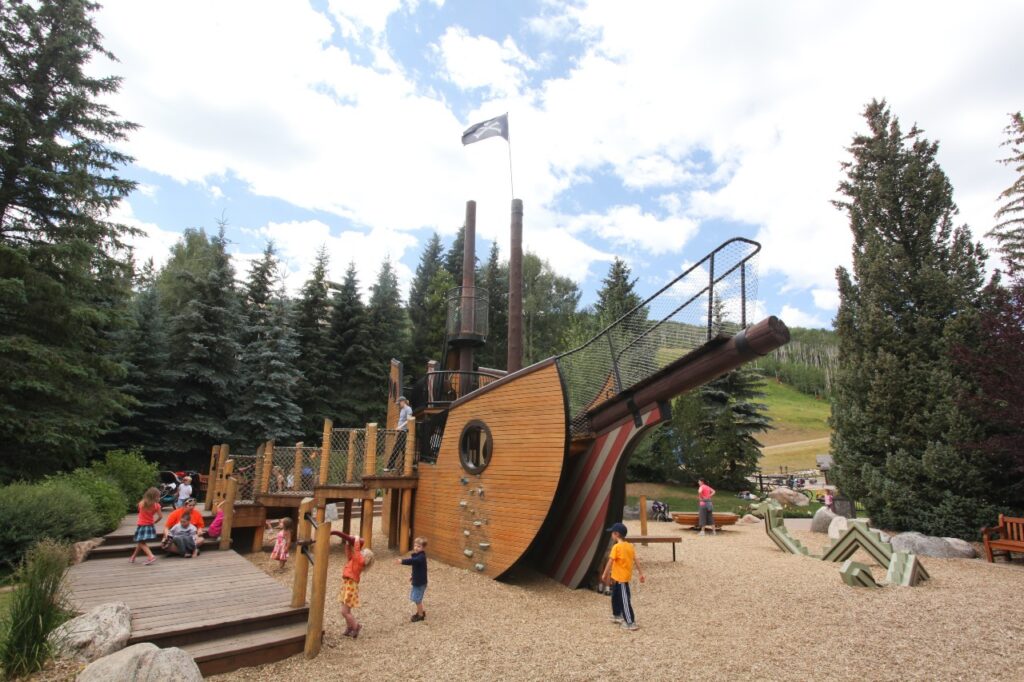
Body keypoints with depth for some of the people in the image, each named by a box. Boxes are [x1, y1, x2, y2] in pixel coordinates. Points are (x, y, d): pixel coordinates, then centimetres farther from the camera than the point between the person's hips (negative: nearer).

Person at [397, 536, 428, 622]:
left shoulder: (421, 557, -27)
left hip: (420, 582, -9)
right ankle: (420, 612, 35)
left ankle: (420, 615, 18)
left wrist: (402, 561, -55)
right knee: (417, 598, 20)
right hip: (417, 581, 9)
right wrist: (412, 576, 21)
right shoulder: (417, 555, 4)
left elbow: (413, 561, -47)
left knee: (417, 599, 1)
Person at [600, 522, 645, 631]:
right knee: (616, 597, 23)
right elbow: (636, 561, 6)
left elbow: (610, 562, -17)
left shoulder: (616, 547, -19)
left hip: (621, 577, -9)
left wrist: (604, 574, -9)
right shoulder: (630, 546, 5)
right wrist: (641, 573, 11)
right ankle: (617, 615, 36)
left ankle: (630, 623, 1)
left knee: (625, 600, -2)